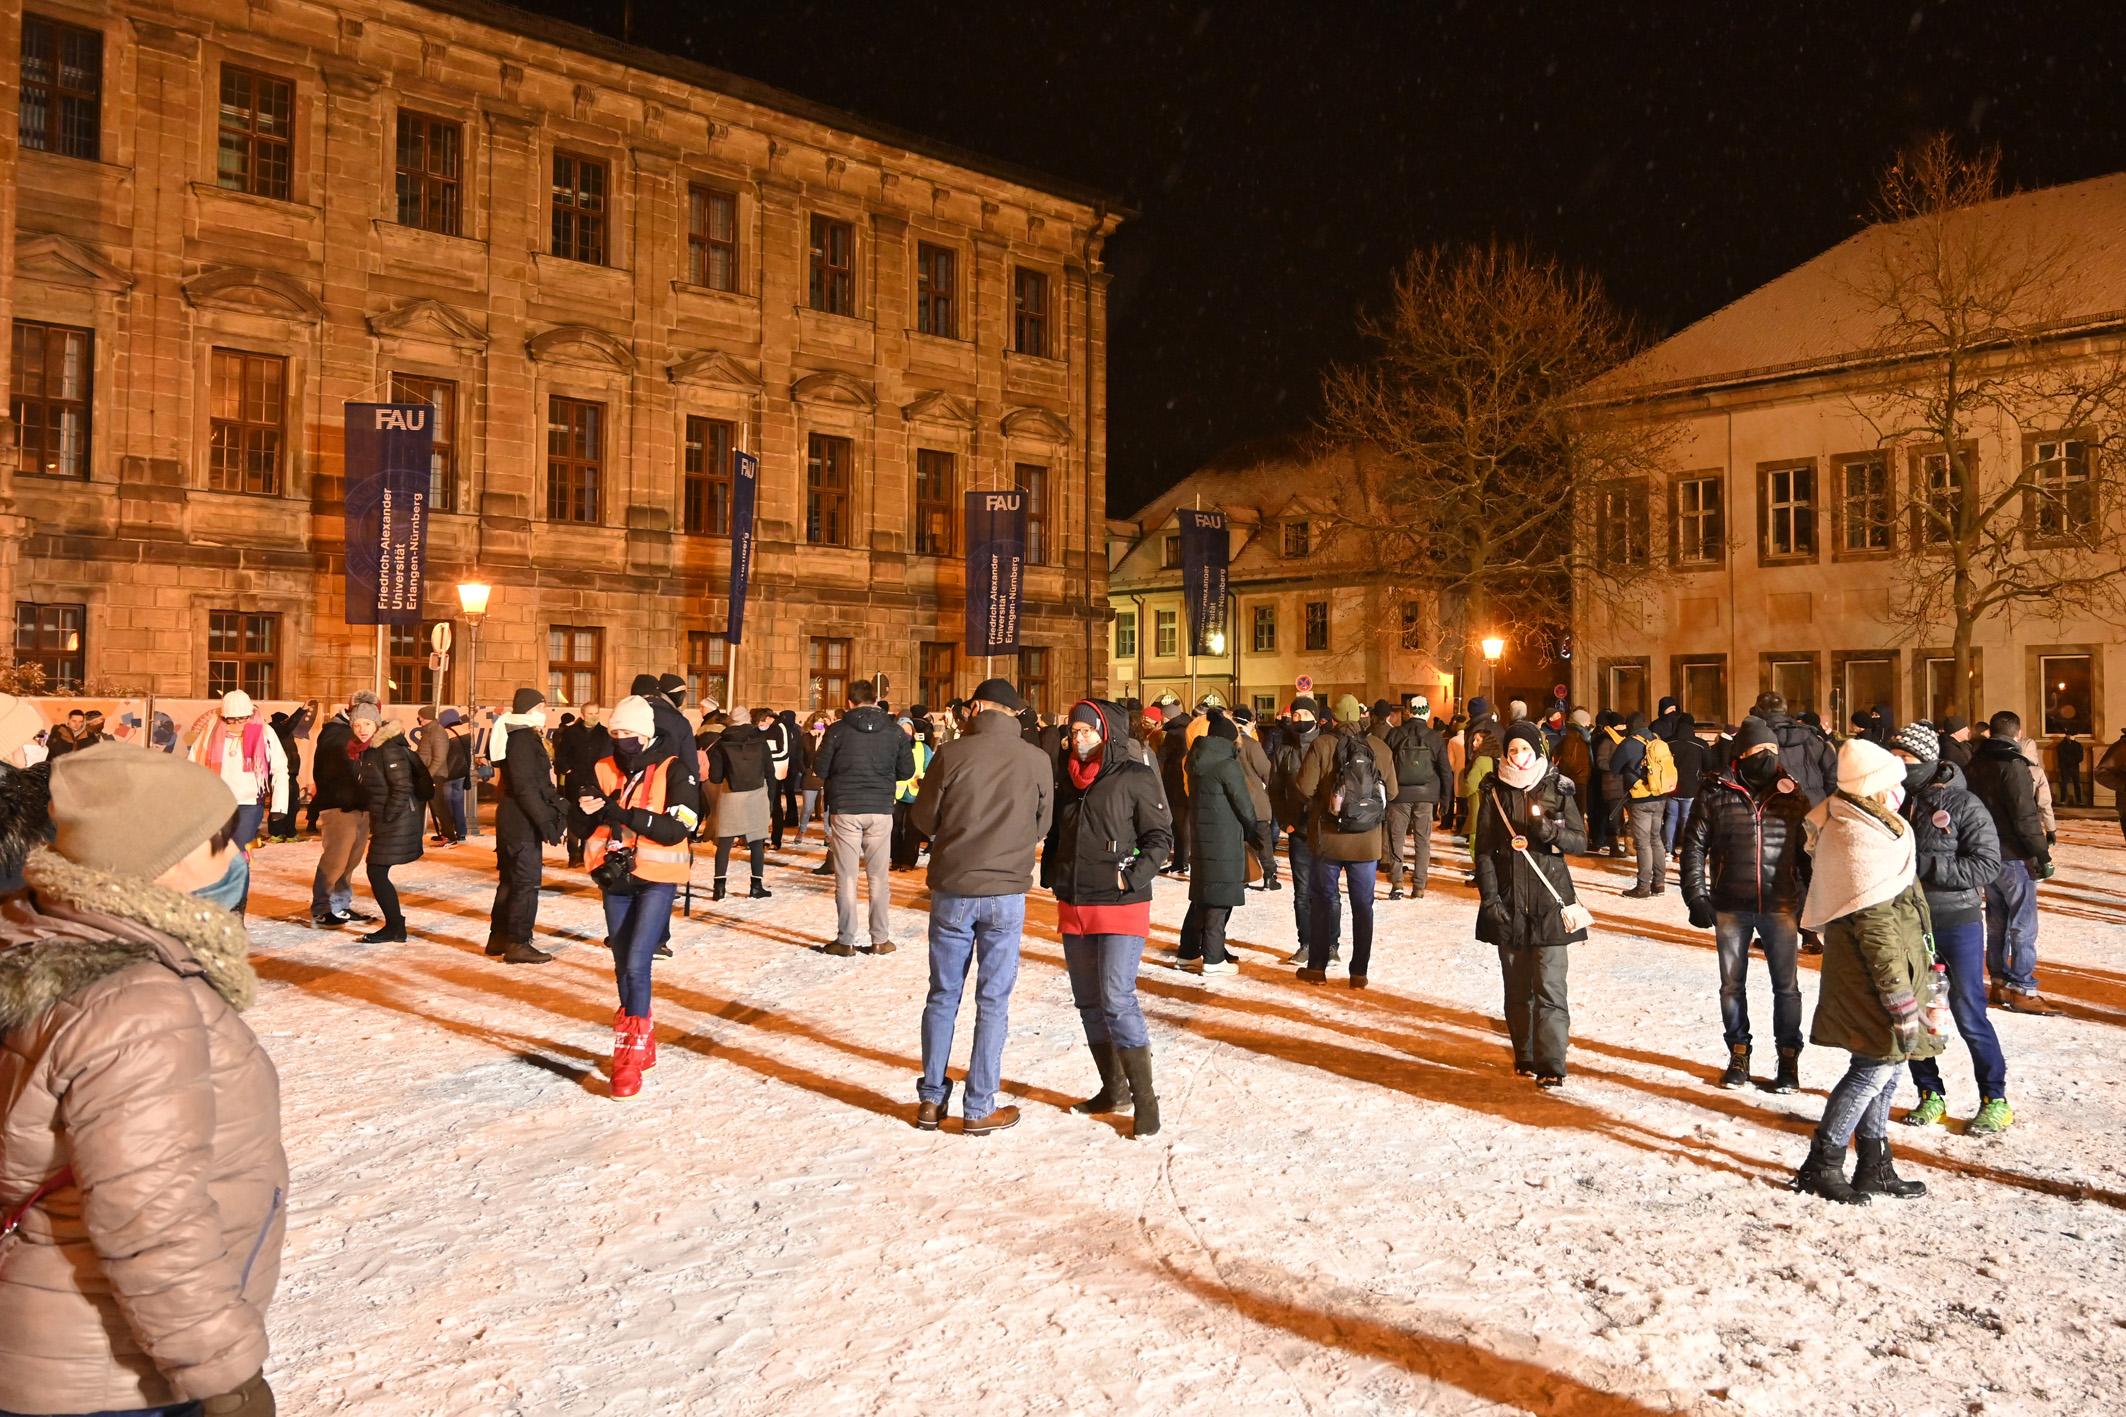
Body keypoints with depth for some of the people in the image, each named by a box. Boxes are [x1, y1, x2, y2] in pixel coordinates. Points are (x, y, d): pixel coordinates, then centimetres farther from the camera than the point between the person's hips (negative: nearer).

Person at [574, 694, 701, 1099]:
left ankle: (631, 1056, -5)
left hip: (657, 879, -5)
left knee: (637, 965, -14)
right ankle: (643, 1046, 28)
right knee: (623, 967, 12)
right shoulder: (605, 770, 3)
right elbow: (588, 827, 7)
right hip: (616, 880, 5)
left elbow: (678, 828, -19)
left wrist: (626, 815, -28)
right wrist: (588, 812, -16)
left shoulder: (673, 770, -9)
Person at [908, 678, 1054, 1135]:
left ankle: (931, 1099, 20)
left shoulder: (951, 755, -9)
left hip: (952, 890, 0)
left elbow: (923, 818, 1)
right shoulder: (1038, 761, -6)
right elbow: (1042, 826, 5)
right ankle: (980, 1108, 12)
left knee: (943, 996, 13)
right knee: (993, 1001, 8)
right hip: (1007, 892, 0)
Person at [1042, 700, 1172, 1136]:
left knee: (1117, 1000, -13)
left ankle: (1145, 1097, -2)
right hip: (1072, 905, 7)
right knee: (1089, 1001, 11)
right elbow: (1054, 833, 20)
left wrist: (1132, 877, -17)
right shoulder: (1067, 778, 10)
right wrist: (1051, 875, 8)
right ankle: (1113, 1089, 24)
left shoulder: (1135, 777, -7)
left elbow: (1160, 837, -6)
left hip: (1120, 906, -7)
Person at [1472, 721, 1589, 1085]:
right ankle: (1525, 1056, 20)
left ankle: (1551, 1065, -4)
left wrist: (1549, 831, -17)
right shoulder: (1493, 792, 4)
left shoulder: (1558, 789, 2)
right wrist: (1490, 897, -5)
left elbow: (1580, 840, 3)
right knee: (1517, 987, 9)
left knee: (1549, 985, -7)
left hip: (1549, 900, -1)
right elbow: (1484, 849, 3)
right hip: (1508, 901, 2)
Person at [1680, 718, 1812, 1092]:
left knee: (1786, 985, 6)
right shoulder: (1716, 793, -3)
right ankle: (1738, 1055, 26)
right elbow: (1694, 845, 0)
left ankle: (1789, 1058, 20)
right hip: (1730, 906, 0)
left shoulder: (1792, 796, 1)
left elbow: (1808, 852, 8)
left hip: (1780, 906, 0)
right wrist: (1696, 896, -6)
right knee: (1732, 985, 11)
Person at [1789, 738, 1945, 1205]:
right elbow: (1876, 929, -23)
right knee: (1875, 1066, -5)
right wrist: (1904, 1005, -20)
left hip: (1864, 970, 10)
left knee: (1882, 1063, 16)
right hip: (1872, 975, -10)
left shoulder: (1855, 826, 10)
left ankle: (1875, 1167, 26)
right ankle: (1821, 1164, 4)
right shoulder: (1860, 842, -22)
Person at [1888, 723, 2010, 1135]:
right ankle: (1931, 1094, 24)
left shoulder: (1963, 804, -10)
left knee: (1969, 1016, 2)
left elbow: (1987, 863, -15)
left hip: (1957, 923, -4)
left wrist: (1927, 866, -22)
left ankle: (1995, 1100, 17)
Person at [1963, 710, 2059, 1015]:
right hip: (2014, 857, -7)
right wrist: (2043, 855, -12)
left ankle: (1999, 983, 21)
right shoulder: (2013, 765, -16)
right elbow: (2025, 817, -19)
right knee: (2023, 925, -1)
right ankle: (2023, 990, 1)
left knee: (1997, 921, 15)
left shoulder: (1975, 764, 7)